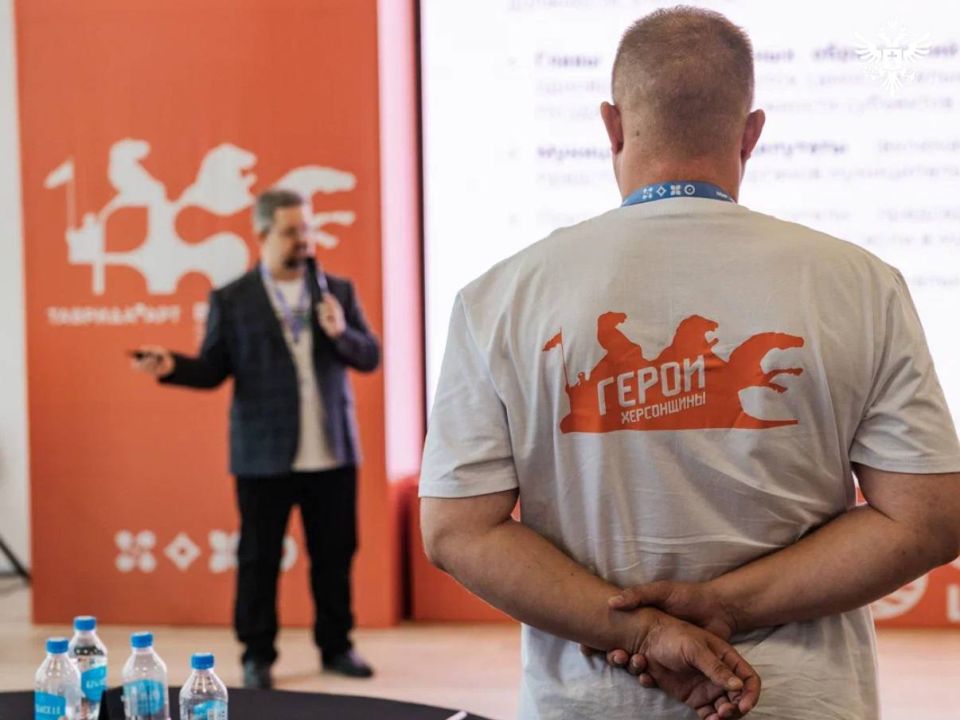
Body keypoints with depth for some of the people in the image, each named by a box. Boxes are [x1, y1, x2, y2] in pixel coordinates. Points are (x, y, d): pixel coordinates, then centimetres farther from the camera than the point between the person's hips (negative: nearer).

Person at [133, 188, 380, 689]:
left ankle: (336, 647, 23)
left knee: (334, 554, 10)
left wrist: (342, 333, -14)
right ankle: (257, 655, 15)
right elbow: (213, 370, -1)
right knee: (259, 558, 4)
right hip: (264, 455, -2)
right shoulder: (231, 300, 0)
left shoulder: (338, 290, 7)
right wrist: (171, 367, -19)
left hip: (332, 453, 3)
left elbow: (371, 358, 5)